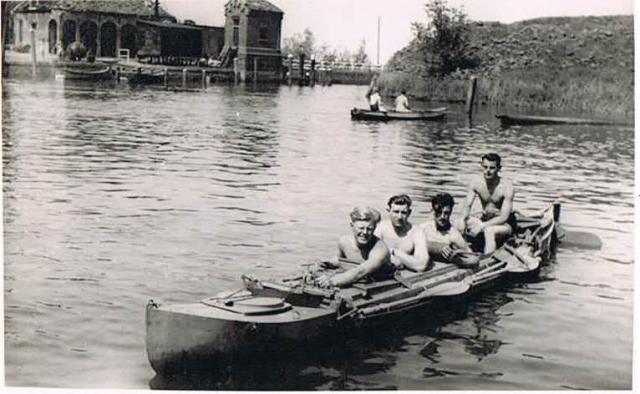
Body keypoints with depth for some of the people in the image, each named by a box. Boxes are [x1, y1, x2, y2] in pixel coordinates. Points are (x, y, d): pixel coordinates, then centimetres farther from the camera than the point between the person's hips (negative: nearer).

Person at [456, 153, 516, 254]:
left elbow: (504, 217, -25)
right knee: (460, 223, -20)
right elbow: (467, 205, -8)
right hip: (485, 219, 5)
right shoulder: (476, 182, -8)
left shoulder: (507, 187, -21)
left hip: (505, 224, -5)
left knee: (489, 230, -38)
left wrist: (482, 226, -36)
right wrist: (462, 218, -32)